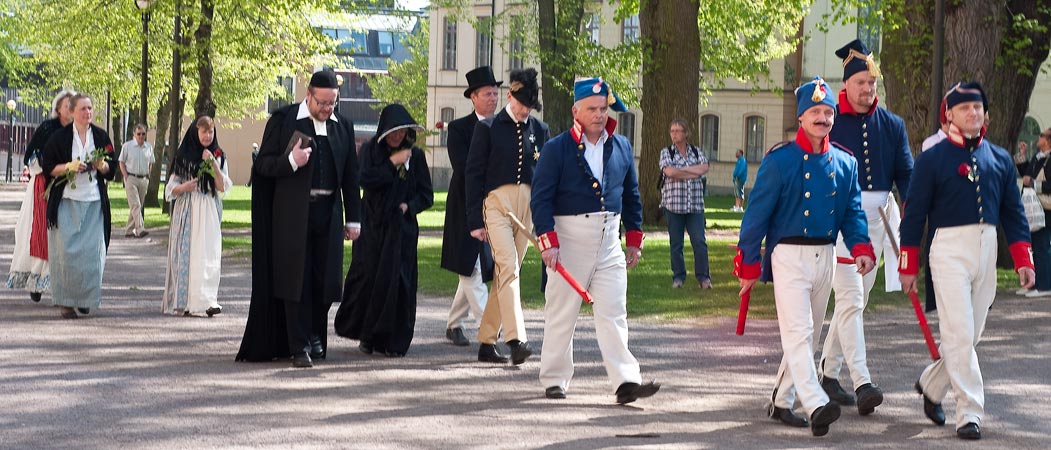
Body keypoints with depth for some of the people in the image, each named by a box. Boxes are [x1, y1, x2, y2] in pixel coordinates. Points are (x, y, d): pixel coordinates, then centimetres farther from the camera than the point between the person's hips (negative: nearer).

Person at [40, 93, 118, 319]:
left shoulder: (101, 136, 7)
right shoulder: (60, 137, 0)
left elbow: (112, 167, 13)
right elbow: (46, 165, 1)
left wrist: (101, 166, -9)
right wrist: (68, 167, -14)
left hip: (94, 201, 2)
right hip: (67, 200, -2)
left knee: (92, 251, -2)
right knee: (67, 251, -6)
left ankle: (85, 298, 12)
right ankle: (65, 300, 1)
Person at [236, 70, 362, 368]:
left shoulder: (343, 127, 10)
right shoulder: (283, 120, -1)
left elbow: (350, 176, 13)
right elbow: (263, 164, -2)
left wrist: (353, 218, 11)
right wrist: (291, 161, -21)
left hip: (328, 213, 3)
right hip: (292, 214, -3)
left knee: (325, 279, 5)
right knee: (296, 280, -4)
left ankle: (315, 335, 26)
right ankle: (298, 347, 0)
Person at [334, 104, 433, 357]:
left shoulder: (415, 155, 7)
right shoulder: (370, 150, 3)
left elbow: (426, 195, 7)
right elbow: (366, 179, -14)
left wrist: (408, 206, -9)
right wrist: (392, 163, -14)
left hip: (402, 227, 1)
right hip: (373, 225, -1)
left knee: (396, 280, -5)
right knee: (368, 276, -6)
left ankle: (392, 340, 1)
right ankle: (366, 336, 8)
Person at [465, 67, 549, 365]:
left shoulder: (539, 130, 12)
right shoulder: (488, 128, 0)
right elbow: (474, 173, -1)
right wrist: (475, 220, -6)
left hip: (528, 207, 5)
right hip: (497, 203, -5)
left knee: (506, 273, 8)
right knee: (508, 268, -18)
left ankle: (487, 342, 14)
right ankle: (516, 339, -27)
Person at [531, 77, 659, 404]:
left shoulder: (621, 147, 9)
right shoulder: (557, 149, -5)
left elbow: (631, 195, 17)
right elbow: (541, 198, -8)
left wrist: (634, 239, 15)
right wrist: (548, 241, -16)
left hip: (609, 239, 4)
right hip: (569, 238, -4)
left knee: (613, 313, -2)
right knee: (562, 313, 4)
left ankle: (626, 381, -7)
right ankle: (554, 379, 15)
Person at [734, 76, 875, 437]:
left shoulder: (844, 163, 7)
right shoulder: (780, 160, -8)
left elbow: (852, 212, 9)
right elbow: (757, 213, -6)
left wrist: (861, 247, -10)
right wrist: (749, 265, -7)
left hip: (825, 256, 6)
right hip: (789, 255, -6)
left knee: (810, 334, 12)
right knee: (798, 331, -14)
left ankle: (782, 402, 24)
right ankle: (816, 406, -26)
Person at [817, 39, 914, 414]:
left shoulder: (892, 125, 10)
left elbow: (906, 173, 7)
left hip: (878, 217, 5)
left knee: (856, 297, 12)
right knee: (850, 297, -14)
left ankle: (829, 373, 25)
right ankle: (862, 383, -20)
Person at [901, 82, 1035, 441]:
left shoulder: (999, 159, 11)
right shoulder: (932, 159, -2)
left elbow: (1013, 212, 13)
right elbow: (913, 212, -2)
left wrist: (1023, 260, 4)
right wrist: (909, 266, -4)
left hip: (987, 249, 5)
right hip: (949, 249, -5)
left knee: (971, 333, 11)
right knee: (959, 332, -10)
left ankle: (931, 384, 34)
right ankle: (969, 412, -8)